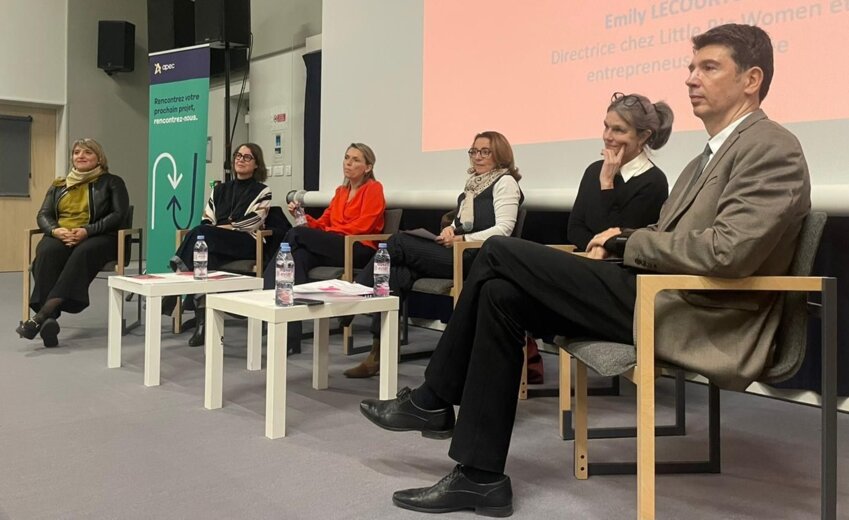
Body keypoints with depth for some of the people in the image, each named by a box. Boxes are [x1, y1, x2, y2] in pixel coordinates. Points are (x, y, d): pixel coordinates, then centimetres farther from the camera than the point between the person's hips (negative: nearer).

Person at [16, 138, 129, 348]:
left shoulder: (112, 182, 10)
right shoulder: (58, 185, 23)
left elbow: (119, 215, -4)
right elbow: (43, 215, 14)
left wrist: (87, 231, -19)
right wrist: (55, 230, -12)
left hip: (98, 238, -3)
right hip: (61, 237, 4)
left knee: (82, 253, -39)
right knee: (46, 251, -33)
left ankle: (42, 315, -48)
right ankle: (49, 319, -46)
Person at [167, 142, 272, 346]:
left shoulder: (262, 191, 11)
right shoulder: (220, 189, 27)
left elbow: (250, 223, -5)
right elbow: (207, 220, 16)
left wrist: (219, 228, -11)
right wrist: (209, 230, -8)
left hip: (245, 244, -4)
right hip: (213, 244, 4)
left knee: (200, 233, -33)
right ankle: (202, 318, -41)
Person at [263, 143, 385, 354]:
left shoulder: (373, 188, 3)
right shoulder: (341, 191, 25)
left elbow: (363, 225, -9)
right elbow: (323, 223, 17)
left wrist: (329, 232, -10)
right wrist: (304, 217, -2)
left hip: (359, 250, -6)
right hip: (332, 248, 6)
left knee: (297, 234, -24)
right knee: (299, 256, -29)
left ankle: (266, 294, -19)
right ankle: (291, 337, -38)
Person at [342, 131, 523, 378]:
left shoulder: (505, 182, 0)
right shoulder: (473, 182, 24)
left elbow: (503, 229, -12)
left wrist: (461, 239, -16)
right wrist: (451, 228, 3)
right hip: (456, 253, 7)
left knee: (399, 243, -19)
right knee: (399, 272, -20)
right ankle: (379, 351, -21)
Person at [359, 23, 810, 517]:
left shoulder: (772, 149, -9)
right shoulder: (717, 152, 21)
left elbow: (728, 252, -23)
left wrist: (630, 243, -11)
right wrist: (625, 239, 1)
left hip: (692, 317, -9)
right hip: (663, 296, 10)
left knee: (500, 254, -12)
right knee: (502, 294, -3)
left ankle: (435, 401, 5)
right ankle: (480, 475, 1)